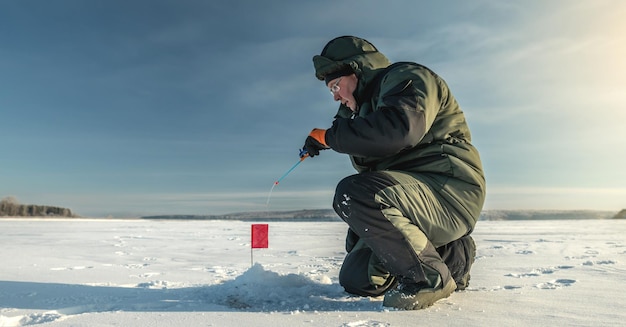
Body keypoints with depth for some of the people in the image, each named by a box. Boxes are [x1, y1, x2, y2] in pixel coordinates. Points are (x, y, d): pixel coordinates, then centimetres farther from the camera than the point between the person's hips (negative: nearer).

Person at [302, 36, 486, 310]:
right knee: (355, 279, 9)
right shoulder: (369, 106, 21)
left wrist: (329, 136, -19)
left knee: (352, 193, -31)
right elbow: (369, 168, 22)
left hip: (450, 194, -10)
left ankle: (431, 276, -14)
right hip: (417, 199, 10)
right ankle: (450, 256, 18)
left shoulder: (406, 78, -7)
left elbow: (398, 130, -29)